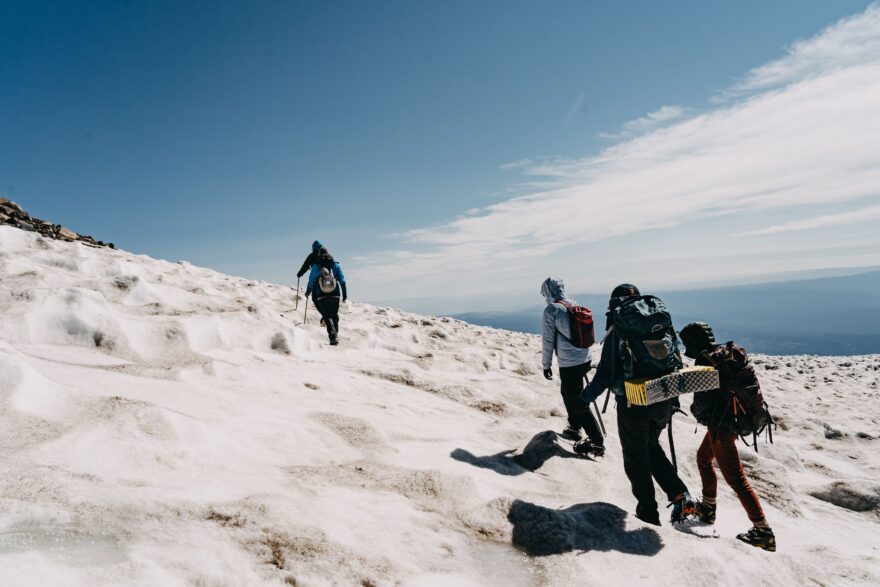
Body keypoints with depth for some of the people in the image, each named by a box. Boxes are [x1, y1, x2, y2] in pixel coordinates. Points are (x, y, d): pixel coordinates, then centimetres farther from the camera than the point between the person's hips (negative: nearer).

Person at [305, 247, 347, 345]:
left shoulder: (316, 266, -2)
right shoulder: (335, 265, 2)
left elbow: (311, 280, 4)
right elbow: (342, 281, 1)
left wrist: (308, 292, 18)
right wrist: (345, 294, 7)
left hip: (322, 296, -1)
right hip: (335, 295, 2)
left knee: (327, 316, 0)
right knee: (334, 315, 17)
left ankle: (333, 337, -15)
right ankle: (336, 334, 20)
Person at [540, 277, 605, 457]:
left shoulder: (551, 310, -14)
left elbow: (548, 340, -11)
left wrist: (546, 364, 1)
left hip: (568, 364, -8)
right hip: (584, 359, 8)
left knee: (578, 403, -1)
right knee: (567, 392, 26)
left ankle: (597, 442, 1)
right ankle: (574, 427, 38)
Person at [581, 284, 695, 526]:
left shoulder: (617, 331, -12)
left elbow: (605, 374, -14)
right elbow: (676, 363, 10)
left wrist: (585, 397, 1)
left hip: (633, 403, -5)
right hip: (663, 401, 6)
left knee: (636, 458, 13)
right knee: (652, 447, 27)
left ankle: (648, 513, 22)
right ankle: (680, 496, 16)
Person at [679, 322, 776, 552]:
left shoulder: (706, 360, -21)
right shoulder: (730, 354, 4)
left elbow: (703, 400, -23)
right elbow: (752, 384, 12)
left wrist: (696, 411, -1)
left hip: (721, 425, -10)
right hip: (737, 419, 10)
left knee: (735, 478, -1)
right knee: (703, 458, 25)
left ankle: (763, 532, 4)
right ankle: (708, 509, 38)